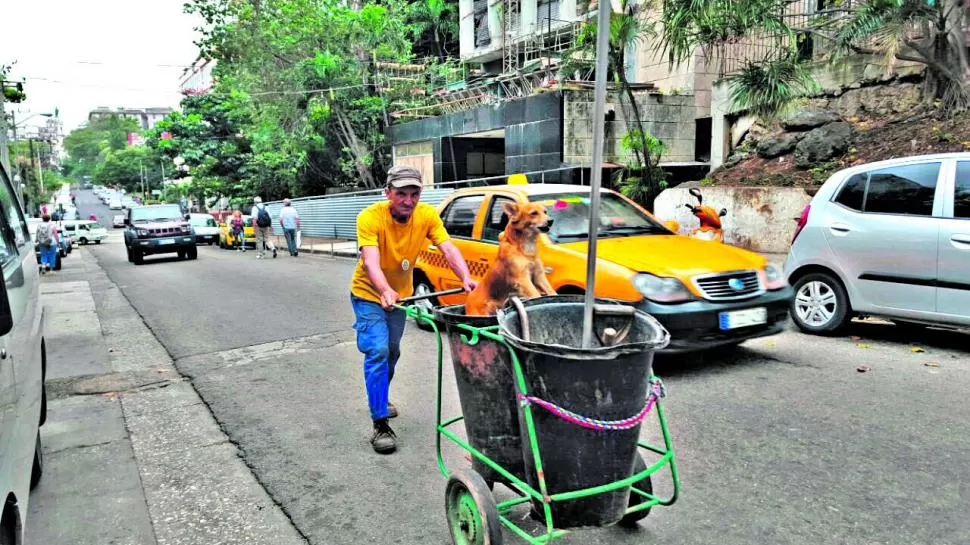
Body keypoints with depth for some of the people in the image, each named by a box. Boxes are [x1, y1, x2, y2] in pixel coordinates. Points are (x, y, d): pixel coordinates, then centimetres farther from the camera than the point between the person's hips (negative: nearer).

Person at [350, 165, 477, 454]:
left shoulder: (427, 215, -19)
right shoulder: (370, 217, -29)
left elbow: (449, 249, -29)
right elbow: (370, 261, -41)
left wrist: (466, 278, -47)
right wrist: (385, 292, -59)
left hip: (400, 294, 5)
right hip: (369, 294, -4)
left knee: (392, 352, 20)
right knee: (378, 352, -18)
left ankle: (380, 398, 47)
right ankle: (380, 424, -8)